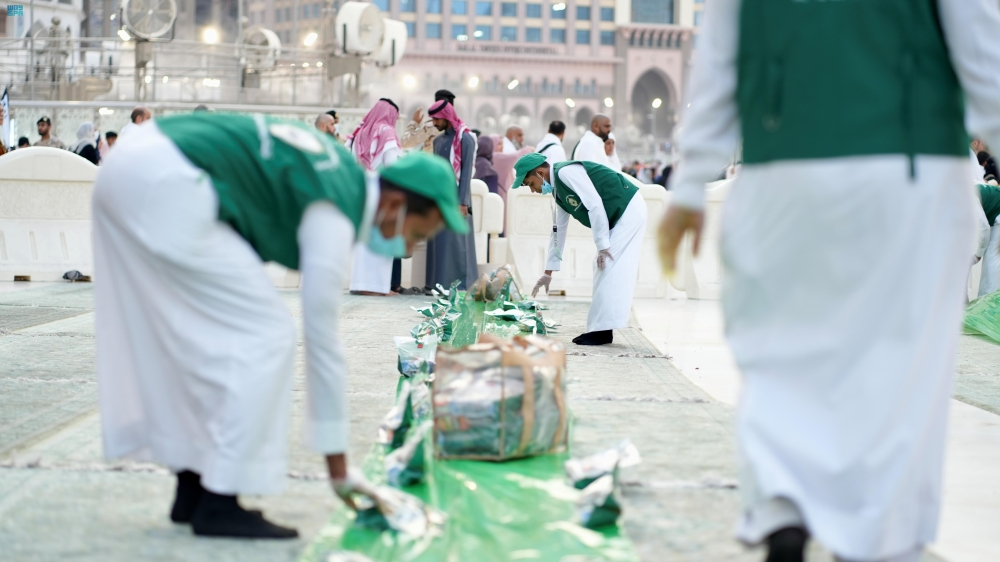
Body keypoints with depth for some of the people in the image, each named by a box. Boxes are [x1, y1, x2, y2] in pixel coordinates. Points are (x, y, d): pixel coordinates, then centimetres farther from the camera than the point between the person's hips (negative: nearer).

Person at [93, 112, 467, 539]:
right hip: (164, 188, -10)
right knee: (265, 335, -5)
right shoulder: (334, 219, -7)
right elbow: (322, 340, -5)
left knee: (194, 336, 17)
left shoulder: (340, 169, 18)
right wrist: (339, 470, 1)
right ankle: (218, 504, -3)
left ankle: (191, 490, 22)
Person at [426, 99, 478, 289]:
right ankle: (440, 283, 7)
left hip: (455, 197, -7)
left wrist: (462, 202, -17)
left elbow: (466, 172, -12)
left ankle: (461, 285, -5)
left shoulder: (465, 139, -7)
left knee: (456, 241, -7)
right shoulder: (438, 140, 15)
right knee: (437, 241, 5)